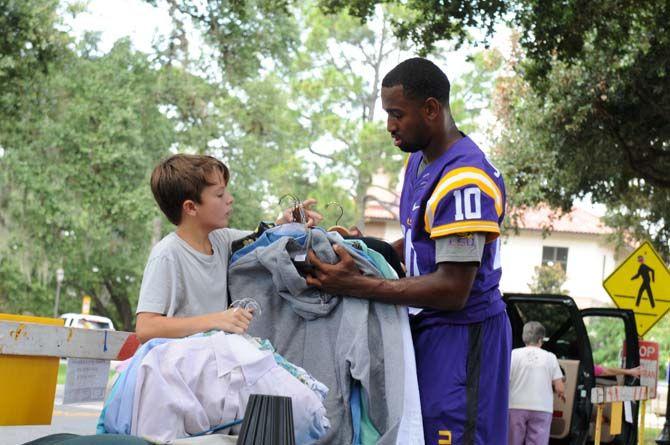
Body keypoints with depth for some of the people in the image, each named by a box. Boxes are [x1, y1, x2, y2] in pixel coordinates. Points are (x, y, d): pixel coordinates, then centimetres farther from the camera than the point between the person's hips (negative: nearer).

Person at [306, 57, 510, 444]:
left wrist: (356, 285, -24)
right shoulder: (418, 159, 12)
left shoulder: (464, 180, -21)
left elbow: (453, 290, -23)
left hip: (462, 334, -9)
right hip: (427, 327, 10)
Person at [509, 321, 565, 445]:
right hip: (542, 408, 0)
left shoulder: (514, 354, 0)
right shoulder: (550, 357, 3)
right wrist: (561, 394, 24)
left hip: (516, 407, 0)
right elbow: (560, 389, 1)